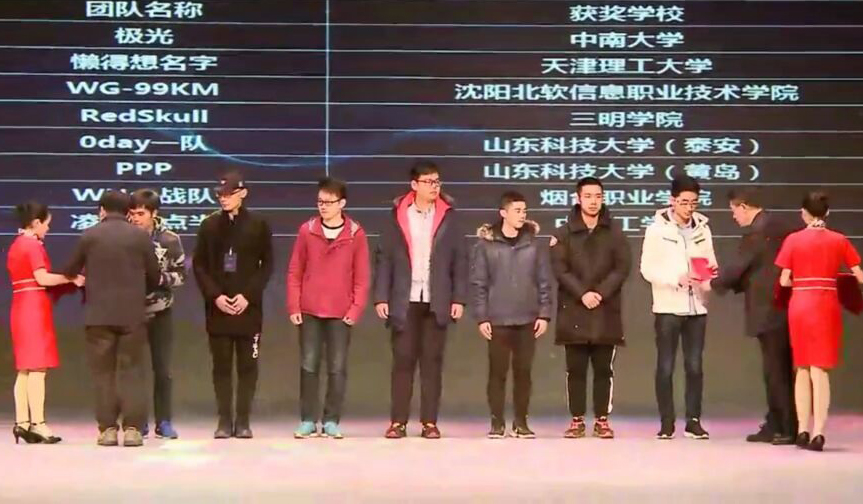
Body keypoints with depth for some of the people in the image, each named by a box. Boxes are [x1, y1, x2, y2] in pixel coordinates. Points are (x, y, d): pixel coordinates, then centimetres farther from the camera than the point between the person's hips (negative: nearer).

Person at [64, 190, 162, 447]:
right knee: (131, 371, 4)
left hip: (98, 314, 0)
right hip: (133, 314, 0)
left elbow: (71, 272, 10)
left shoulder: (89, 236, 1)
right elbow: (154, 277, 7)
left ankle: (108, 428, 4)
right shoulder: (141, 236, 2)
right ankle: (132, 428, -1)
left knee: (104, 372, 6)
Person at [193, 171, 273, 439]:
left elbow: (267, 265, 1)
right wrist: (214, 296, -8)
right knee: (221, 366, 3)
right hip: (217, 307, 1)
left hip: (249, 307, -1)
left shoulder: (258, 225, 2)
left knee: (247, 366, 1)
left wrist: (248, 296, -10)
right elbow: (199, 265, 5)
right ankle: (225, 420, 8)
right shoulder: (210, 225, 6)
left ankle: (243, 421, 7)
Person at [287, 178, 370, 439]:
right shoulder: (307, 230, 1)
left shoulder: (356, 234, -1)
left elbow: (361, 277, 0)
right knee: (308, 366, 2)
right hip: (309, 311, 1)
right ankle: (308, 420, 8)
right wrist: (294, 306, -2)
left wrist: (356, 309, -7)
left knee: (338, 368, 2)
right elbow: (295, 272, 4)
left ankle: (331, 421, 10)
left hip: (340, 313, -1)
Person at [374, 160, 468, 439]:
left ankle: (430, 422, 7)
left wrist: (459, 298, -3)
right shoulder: (398, 214, 3)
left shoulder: (448, 215, 4)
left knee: (432, 361, 3)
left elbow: (460, 259, 4)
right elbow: (384, 257, 2)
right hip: (404, 301, 0)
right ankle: (398, 421, 5)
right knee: (403, 360, 1)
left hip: (437, 301, 0)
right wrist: (381, 297, -5)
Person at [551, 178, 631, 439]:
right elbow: (559, 268, -4)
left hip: (606, 311, 0)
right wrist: (582, 294, -16)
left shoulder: (614, 232, 6)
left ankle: (602, 420, 10)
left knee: (604, 369, 3)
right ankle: (577, 420, 8)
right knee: (575, 369, 2)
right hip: (573, 310, 0)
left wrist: (601, 293, -14)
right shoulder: (565, 232, 5)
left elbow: (622, 267, -1)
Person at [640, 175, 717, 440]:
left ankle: (693, 421, 11)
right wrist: (676, 278, -21)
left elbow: (710, 261, 11)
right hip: (668, 306, -3)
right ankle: (667, 422, 7)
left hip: (696, 306, 3)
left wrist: (711, 270, -13)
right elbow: (647, 268, -7)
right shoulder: (657, 228, -3)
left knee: (694, 366, 5)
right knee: (666, 366, 1)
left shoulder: (702, 228, 8)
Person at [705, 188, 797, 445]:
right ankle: (775, 426, 19)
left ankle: (788, 428, 0)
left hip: (769, 311, -10)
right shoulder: (778, 226, 13)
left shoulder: (756, 231, -15)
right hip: (782, 309, 10)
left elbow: (737, 264, -12)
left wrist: (713, 284, 5)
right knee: (778, 369, 13)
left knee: (776, 370, -4)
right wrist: (726, 281, 17)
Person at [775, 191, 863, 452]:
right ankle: (818, 433, -8)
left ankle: (803, 430, 13)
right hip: (827, 306, 0)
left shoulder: (793, 240, -2)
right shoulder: (839, 240, 0)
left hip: (799, 305, 0)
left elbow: (784, 281, -3)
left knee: (802, 369, 13)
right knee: (820, 371, 1)